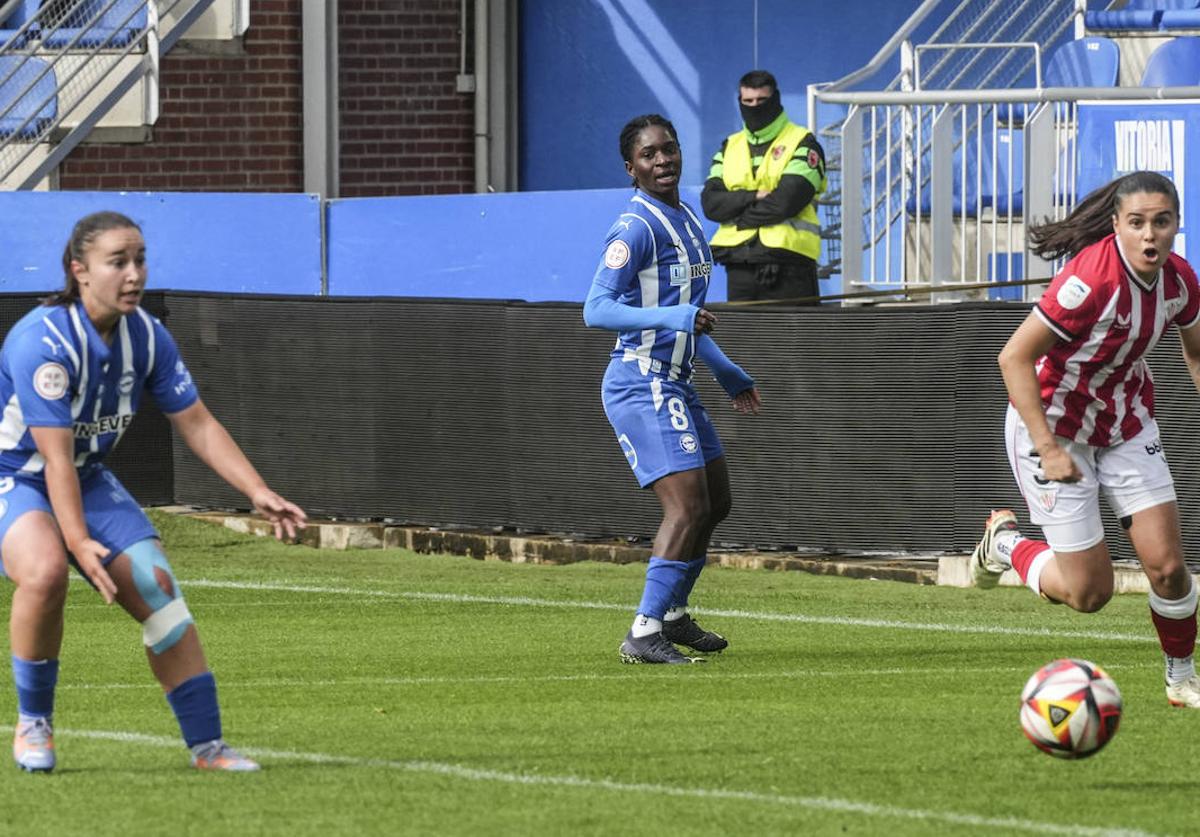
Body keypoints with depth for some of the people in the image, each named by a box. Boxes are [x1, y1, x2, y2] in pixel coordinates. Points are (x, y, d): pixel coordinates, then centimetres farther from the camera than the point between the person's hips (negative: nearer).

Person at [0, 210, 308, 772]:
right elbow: (55, 454, -32)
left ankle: (206, 743, 2)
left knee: (157, 588, -7)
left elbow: (196, 424, 0)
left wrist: (258, 492, -11)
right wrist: (79, 541, -40)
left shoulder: (146, 337, -7)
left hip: (89, 481, 7)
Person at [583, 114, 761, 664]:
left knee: (714, 503, 18)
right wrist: (669, 318, -33)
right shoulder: (638, 226, -14)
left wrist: (727, 372, 32)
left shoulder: (686, 221, 15)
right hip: (643, 385, -10)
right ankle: (644, 634, -18)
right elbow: (596, 310, -22)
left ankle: (672, 615, 32)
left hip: (674, 386, 10)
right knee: (687, 507, -18)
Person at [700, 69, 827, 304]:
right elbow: (710, 202, 4)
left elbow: (787, 201, -11)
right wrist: (754, 197, -10)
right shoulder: (730, 148, 19)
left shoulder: (803, 145, 3)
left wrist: (738, 214, -3)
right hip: (740, 265, 5)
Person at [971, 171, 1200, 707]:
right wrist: (1048, 449, -28)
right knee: (1089, 593, -3)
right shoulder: (1093, 280, -31)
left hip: (1126, 424, 6)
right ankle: (1005, 542, 26)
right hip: (1054, 425, -6)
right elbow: (1014, 357, -27)